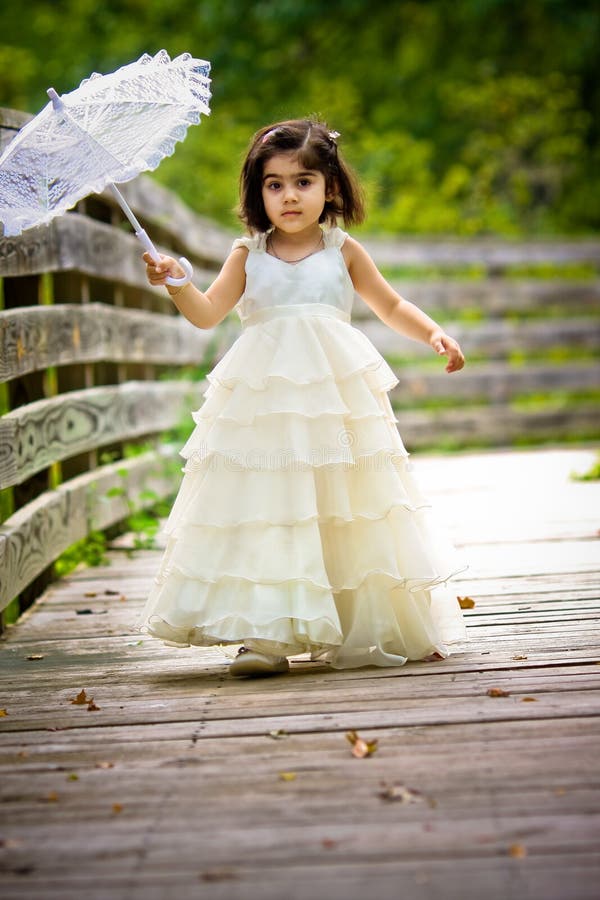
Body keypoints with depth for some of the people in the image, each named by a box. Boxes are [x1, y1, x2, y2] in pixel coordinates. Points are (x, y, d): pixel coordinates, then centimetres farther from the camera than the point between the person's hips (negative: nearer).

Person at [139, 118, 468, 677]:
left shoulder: (342, 251, 7)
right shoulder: (248, 254, 6)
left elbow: (391, 306, 18)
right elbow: (207, 313, 1)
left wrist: (435, 333, 6)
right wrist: (176, 284, -16)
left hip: (336, 392, 0)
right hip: (264, 397, 0)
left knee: (344, 508, 3)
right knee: (266, 508, -6)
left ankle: (372, 628, 16)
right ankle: (267, 635, -3)